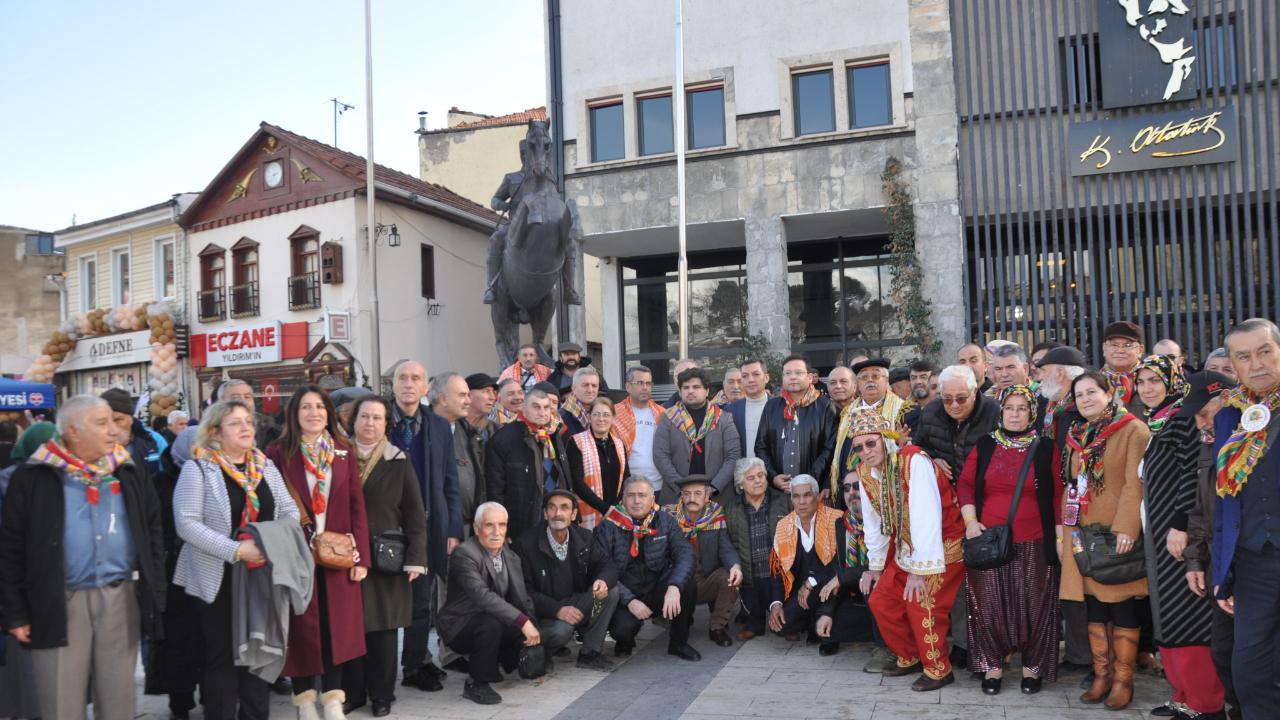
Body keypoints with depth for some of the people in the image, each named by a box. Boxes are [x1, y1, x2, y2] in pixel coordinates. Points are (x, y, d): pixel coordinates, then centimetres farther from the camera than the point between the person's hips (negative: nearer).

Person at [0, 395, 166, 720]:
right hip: (58, 604, -3)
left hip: (122, 599, 3)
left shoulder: (127, 473, 8)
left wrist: (155, 594, 5)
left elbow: (153, 533, 11)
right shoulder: (34, 477, -3)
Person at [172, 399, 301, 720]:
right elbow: (187, 523, -17)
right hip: (221, 580, -5)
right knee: (223, 657, 4)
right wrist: (236, 550, -23)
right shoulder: (198, 468, -8)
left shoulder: (265, 466, 8)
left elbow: (290, 511, 9)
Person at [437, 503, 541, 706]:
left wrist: (533, 627, -15)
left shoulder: (511, 558, 3)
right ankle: (476, 684, -15)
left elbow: (522, 600, 3)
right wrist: (522, 622, -40)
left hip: (493, 624, 7)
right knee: (492, 622, -34)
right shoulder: (464, 554, -22)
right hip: (459, 627, -7)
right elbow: (482, 595, -35)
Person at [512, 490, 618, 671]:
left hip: (576, 603, 5)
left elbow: (602, 565, 6)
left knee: (610, 591, -17)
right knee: (561, 630, -35)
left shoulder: (584, 537, 1)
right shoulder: (525, 544, -14)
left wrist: (602, 581, -21)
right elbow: (524, 591, -16)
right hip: (543, 613, -5)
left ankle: (590, 653, -8)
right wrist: (557, 610, -28)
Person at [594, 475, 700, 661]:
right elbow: (603, 571, -10)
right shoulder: (608, 527, -7)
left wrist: (674, 587, -31)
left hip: (658, 590, 2)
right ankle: (624, 642, 10)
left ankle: (679, 643, -1)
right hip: (625, 595, -2)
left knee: (687, 585, -26)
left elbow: (685, 553, -13)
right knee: (623, 627, -32)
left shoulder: (665, 522, -1)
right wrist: (630, 601, -22)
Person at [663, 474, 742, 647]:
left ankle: (718, 628, -3)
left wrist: (735, 565, -34)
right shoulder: (668, 516, -5)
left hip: (707, 584, 1)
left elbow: (726, 548, -10)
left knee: (729, 576, -27)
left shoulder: (716, 515, -3)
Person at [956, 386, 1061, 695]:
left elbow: (1057, 495, 4)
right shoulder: (984, 446, 6)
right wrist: (970, 521, -4)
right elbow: (965, 485, 7)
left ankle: (1032, 666, 20)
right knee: (988, 606, 4)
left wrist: (1058, 535, -1)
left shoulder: (1045, 449, 3)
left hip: (1033, 544, -1)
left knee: (1033, 606, 3)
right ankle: (992, 665, 18)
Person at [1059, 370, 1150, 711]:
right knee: (1094, 607, 10)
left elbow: (1135, 484, -15)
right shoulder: (1076, 436, 14)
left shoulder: (1133, 430, -7)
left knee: (1122, 607, 2)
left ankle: (1123, 680, 12)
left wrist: (1125, 529, -24)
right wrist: (1065, 529, 11)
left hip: (1117, 535, -6)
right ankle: (1102, 675, 20)